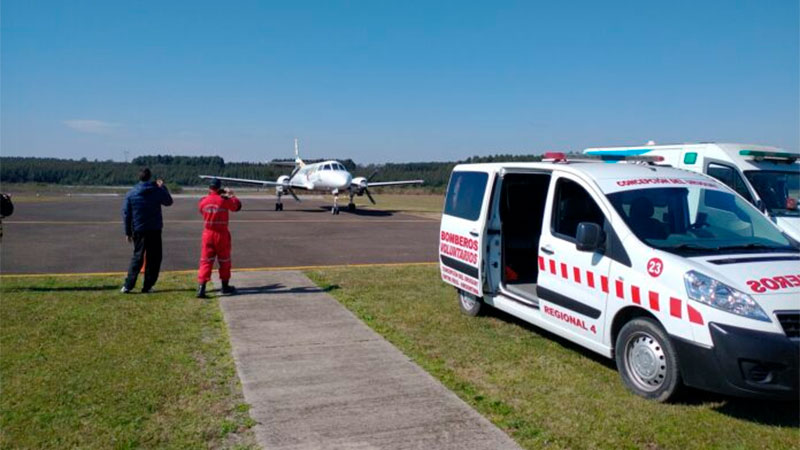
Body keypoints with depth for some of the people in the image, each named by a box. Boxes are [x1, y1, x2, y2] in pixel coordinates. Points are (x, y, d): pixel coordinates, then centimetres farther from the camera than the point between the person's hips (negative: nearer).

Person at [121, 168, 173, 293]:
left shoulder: (131, 194, 0)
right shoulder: (157, 190, -4)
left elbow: (126, 214, 2)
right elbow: (168, 201, 15)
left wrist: (128, 232, 9)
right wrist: (163, 187, 25)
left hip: (139, 231, 2)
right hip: (155, 230, -2)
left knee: (137, 257, 10)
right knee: (154, 258, 6)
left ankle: (128, 285, 2)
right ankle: (147, 286, 3)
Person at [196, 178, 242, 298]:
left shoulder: (203, 201, -2)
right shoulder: (224, 200, -12)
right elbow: (237, 206, 3)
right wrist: (231, 195, 17)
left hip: (207, 234, 2)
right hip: (222, 234, -2)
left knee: (206, 261, 3)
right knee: (224, 261, 13)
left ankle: (201, 287, -10)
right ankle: (225, 286, 26)